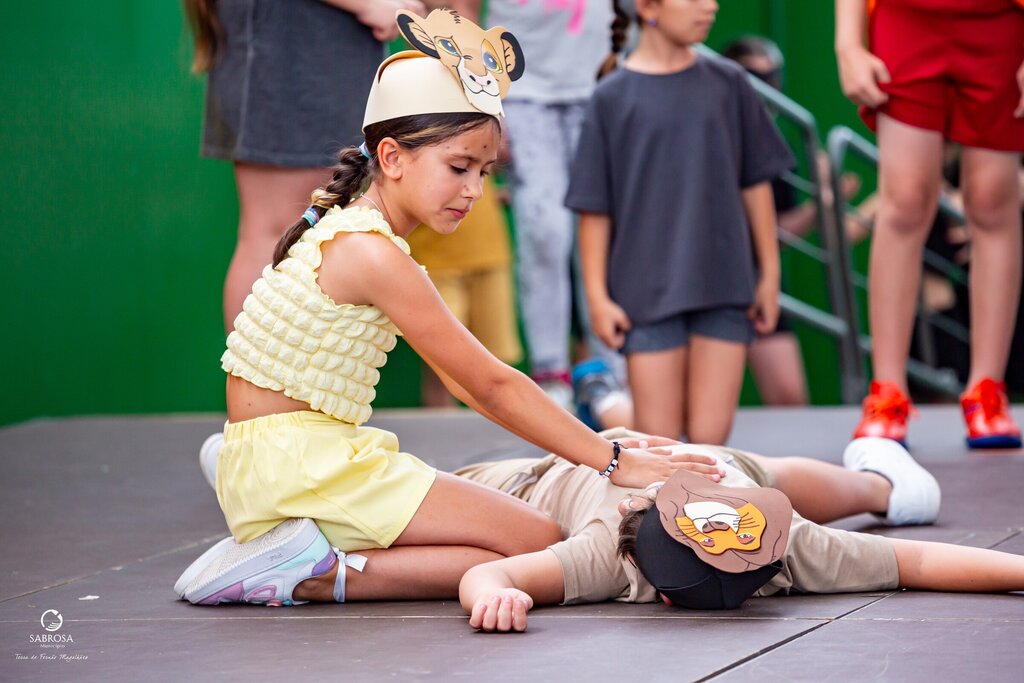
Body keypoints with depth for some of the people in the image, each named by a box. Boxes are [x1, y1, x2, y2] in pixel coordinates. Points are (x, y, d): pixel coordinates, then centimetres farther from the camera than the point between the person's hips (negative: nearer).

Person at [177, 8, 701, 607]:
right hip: (306, 470, -10)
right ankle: (320, 574, -15)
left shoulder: (348, 235, 16)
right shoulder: (373, 255, -16)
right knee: (539, 545, -11)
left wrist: (593, 447, 11)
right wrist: (612, 462, -10)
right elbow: (492, 386, -14)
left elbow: (462, 380, 17)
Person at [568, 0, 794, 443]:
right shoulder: (613, 98, 0)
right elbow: (594, 208, 1)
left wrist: (769, 274, 10)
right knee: (658, 439, -4)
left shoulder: (728, 83, 7)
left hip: (724, 287, 2)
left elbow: (755, 184, 11)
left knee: (710, 434, -4)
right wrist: (597, 296, -2)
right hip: (649, 290, -2)